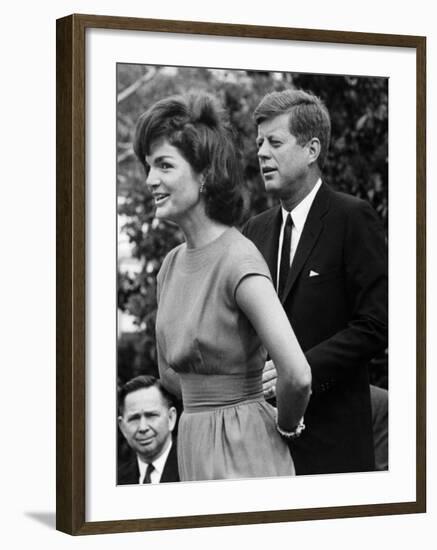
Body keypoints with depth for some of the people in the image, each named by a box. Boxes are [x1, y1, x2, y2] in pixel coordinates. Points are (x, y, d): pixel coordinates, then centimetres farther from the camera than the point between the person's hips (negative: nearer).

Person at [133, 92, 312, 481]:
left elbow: (297, 376, -26)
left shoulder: (239, 261, -18)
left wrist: (285, 425, -9)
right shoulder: (173, 263, 7)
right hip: (193, 448, 8)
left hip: (241, 453, -8)